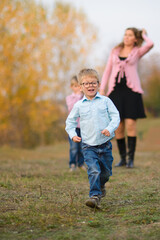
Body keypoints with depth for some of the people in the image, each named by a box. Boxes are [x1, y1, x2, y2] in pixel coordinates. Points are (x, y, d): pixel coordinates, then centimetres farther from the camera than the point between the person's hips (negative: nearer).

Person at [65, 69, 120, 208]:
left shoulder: (105, 101, 1)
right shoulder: (79, 105, 3)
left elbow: (115, 116, 1)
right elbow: (70, 121, 14)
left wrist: (110, 129, -16)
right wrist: (72, 134, -1)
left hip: (105, 144, 1)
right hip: (88, 146, -1)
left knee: (106, 172, 14)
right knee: (94, 171, -19)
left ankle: (101, 186, 45)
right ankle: (95, 196, -17)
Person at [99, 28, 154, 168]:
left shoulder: (138, 52, 7)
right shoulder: (115, 51, 15)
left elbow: (150, 44, -15)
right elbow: (107, 71, 16)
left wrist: (143, 35, 5)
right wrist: (102, 89, 6)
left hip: (131, 91, -3)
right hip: (116, 91, 3)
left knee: (130, 125, -11)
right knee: (118, 127, 0)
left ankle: (131, 159, -4)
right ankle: (122, 158, 11)